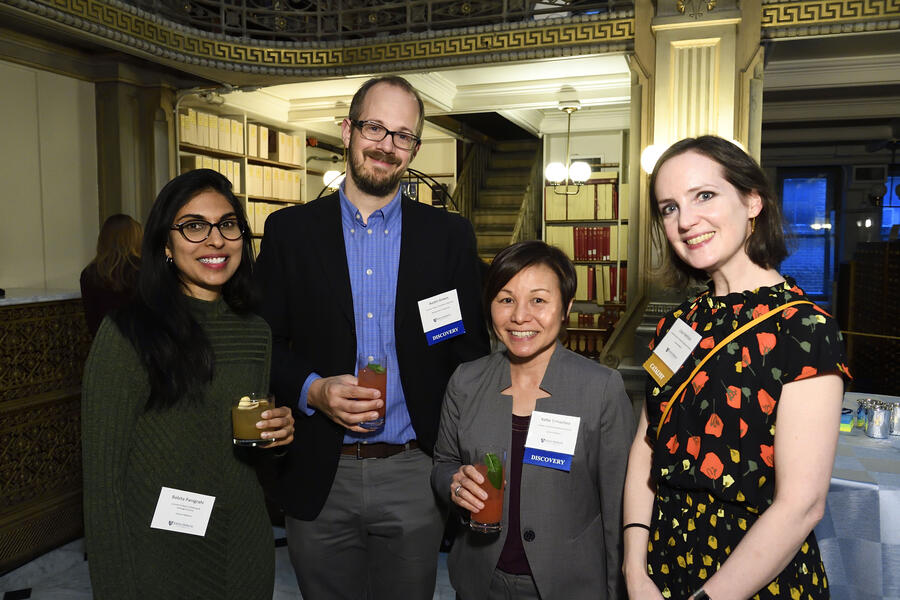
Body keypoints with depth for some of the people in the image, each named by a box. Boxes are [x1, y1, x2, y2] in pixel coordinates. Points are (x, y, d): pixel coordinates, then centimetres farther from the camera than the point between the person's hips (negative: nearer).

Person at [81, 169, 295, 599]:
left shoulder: (258, 333, 0)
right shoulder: (127, 335, -16)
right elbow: (102, 479, -12)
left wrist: (279, 434, -8)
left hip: (248, 549, 5)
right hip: (158, 560, -5)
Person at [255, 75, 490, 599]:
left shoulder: (451, 236, 1)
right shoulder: (289, 230, 1)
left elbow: (472, 351, 2)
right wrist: (312, 390, -16)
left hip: (413, 477, 0)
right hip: (318, 480, 1)